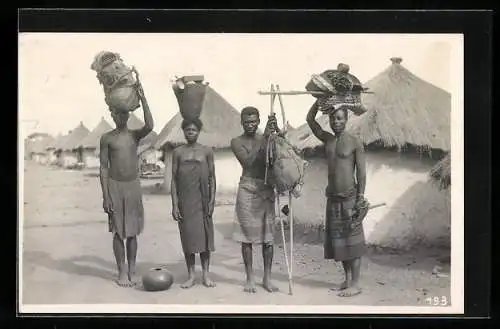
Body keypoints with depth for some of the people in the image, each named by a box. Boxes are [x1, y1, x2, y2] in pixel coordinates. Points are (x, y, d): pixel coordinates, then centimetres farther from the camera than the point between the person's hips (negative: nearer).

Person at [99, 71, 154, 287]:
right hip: (115, 186, -2)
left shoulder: (135, 135, 5)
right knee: (118, 231, 2)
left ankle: (132, 271, 15)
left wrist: (142, 97, -20)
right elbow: (103, 167, -1)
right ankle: (122, 272, 9)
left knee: (132, 231, 7)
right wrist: (105, 195, -8)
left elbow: (150, 126, -17)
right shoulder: (107, 138, 0)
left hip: (134, 185, 2)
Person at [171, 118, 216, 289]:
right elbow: (174, 179, 4)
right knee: (187, 236, 3)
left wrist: (212, 201, -3)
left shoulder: (207, 151, 5)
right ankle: (191, 276, 10)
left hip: (202, 200, 0)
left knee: (204, 235, 1)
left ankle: (206, 274, 10)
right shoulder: (178, 152, 5)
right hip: (185, 201, 0)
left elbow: (212, 178, 5)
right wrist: (174, 205, -3)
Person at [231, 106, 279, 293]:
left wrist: (276, 131, -15)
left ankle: (267, 278, 13)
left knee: (268, 235, 4)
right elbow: (248, 161, -15)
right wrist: (264, 138, -19)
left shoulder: (266, 139, 11)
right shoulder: (237, 142, 0)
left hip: (267, 189, 3)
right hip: (248, 189, -3)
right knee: (248, 236, 1)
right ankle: (250, 279, 9)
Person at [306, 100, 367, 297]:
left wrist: (361, 197, -13)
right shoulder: (327, 140, 9)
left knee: (352, 241, -3)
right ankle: (347, 279, 21)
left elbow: (361, 171, -8)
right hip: (332, 198, 6)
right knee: (338, 241, 10)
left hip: (349, 197, -6)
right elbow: (310, 120, 8)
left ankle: (355, 284, 1)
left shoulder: (355, 143, -6)